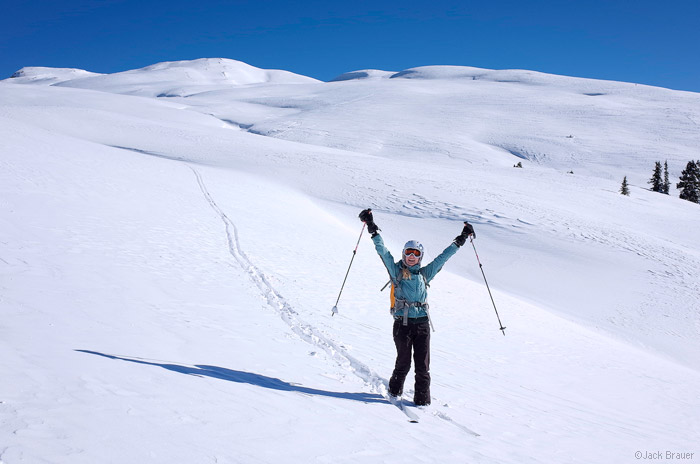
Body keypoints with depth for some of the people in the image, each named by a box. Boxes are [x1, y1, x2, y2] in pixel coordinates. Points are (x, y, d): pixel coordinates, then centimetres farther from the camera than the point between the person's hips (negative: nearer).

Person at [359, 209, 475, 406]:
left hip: (422, 323, 2)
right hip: (402, 322, -2)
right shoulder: (396, 270, 7)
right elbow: (382, 250, 2)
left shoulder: (425, 273, 14)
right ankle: (395, 391, 26)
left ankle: (422, 399, 7)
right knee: (403, 362, 2)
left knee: (422, 364, -1)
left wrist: (461, 239, 25)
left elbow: (444, 256, 20)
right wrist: (372, 229, -4)